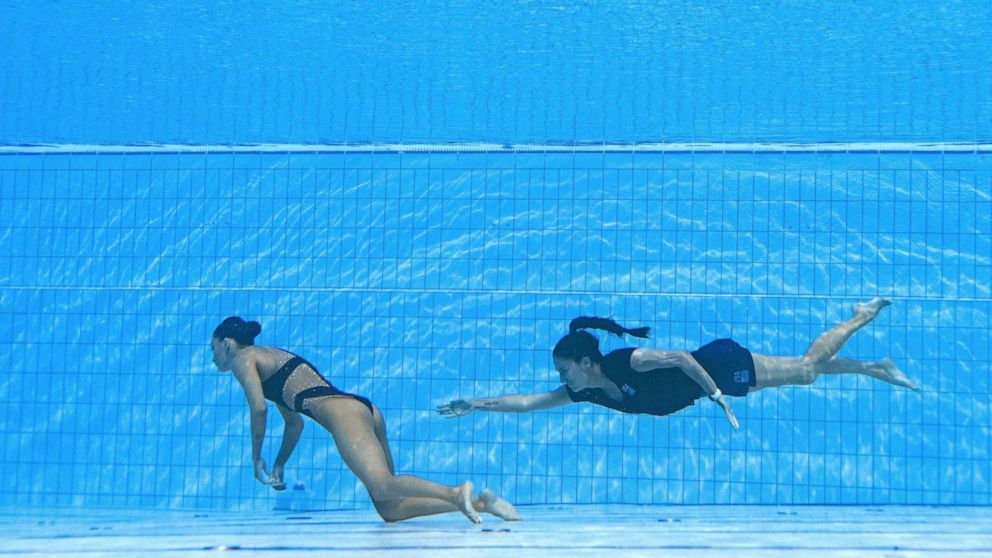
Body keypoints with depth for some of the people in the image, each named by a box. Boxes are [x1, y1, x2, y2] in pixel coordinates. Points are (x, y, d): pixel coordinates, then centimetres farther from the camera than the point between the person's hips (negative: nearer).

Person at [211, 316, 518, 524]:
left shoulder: (243, 359, 10)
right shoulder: (270, 358, 35)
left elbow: (258, 408, -5)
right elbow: (294, 423, 38)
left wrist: (256, 459, 6)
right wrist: (278, 465, 37)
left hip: (340, 410, -8)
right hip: (365, 409, 8)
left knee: (382, 486, -29)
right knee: (389, 509, -1)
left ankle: (455, 493, -51)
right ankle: (477, 503, -15)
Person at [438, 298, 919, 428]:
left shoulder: (627, 362, -30)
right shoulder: (585, 392, -8)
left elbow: (681, 358, -30)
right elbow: (526, 402, -6)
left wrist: (716, 395, -33)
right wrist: (476, 405, -12)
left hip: (723, 365, -6)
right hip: (714, 380, 6)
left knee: (809, 368, 7)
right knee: (808, 370, 18)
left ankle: (863, 315, 25)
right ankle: (877, 370, 31)